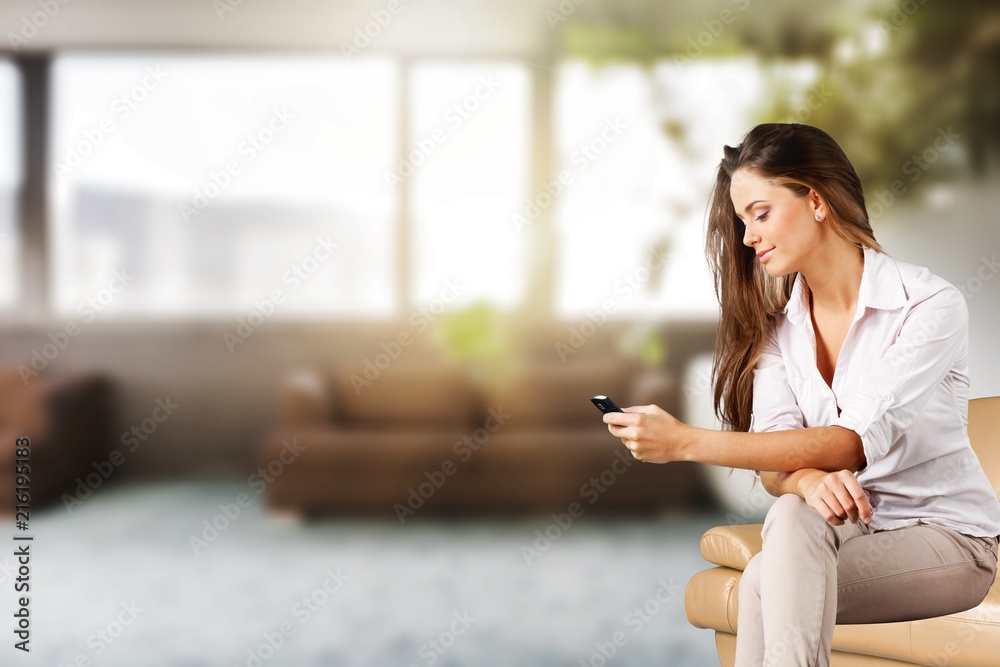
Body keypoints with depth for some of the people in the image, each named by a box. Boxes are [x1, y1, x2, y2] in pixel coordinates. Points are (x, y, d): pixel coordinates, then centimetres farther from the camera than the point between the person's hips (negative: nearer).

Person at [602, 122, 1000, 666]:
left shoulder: (930, 306, -14)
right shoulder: (778, 328, 2)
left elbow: (855, 443, -25)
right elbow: (774, 469, -7)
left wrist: (687, 442, -31)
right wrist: (809, 479, -33)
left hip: (948, 538, -4)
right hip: (843, 527, 4)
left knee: (767, 583, -29)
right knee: (793, 514, -31)